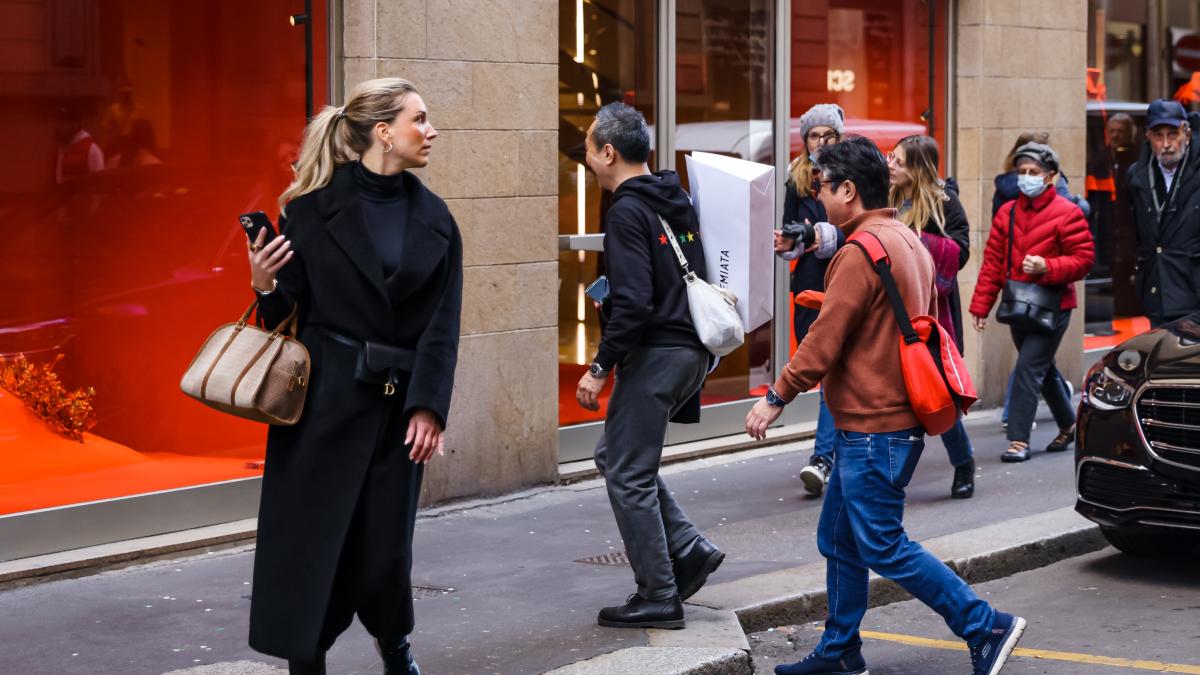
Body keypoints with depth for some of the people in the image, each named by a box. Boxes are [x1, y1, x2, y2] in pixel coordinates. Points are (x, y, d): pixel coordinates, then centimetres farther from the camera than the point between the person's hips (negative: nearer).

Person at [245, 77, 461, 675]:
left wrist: (428, 406, -9)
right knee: (310, 538, -1)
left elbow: (443, 323, 0)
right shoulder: (312, 206, -4)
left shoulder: (434, 219, 4)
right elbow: (288, 309, 2)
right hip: (324, 396, -2)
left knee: (385, 541, 8)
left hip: (398, 401, 2)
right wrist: (265, 286, -20)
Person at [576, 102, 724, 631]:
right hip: (690, 349, 9)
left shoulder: (628, 211, -14)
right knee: (615, 454, 19)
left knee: (628, 474, 0)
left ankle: (658, 598, 4)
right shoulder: (675, 201, 13)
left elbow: (633, 303, -22)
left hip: (656, 351, -9)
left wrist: (600, 367, -16)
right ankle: (688, 550, 13)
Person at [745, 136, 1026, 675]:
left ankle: (987, 629, -2)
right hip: (896, 417, 10)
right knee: (838, 540, 16)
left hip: (874, 429, -10)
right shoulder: (908, 242, 13)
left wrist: (777, 397, -11)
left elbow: (824, 340, -19)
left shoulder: (862, 251, -18)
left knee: (884, 548, -5)